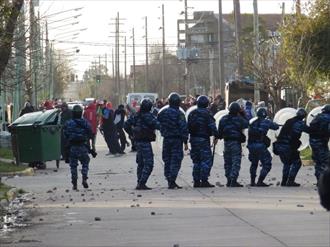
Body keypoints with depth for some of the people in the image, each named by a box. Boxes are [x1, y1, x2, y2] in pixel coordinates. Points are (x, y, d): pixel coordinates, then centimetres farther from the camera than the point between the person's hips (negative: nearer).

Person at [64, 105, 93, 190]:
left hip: (72, 147, 0)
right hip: (83, 147, 0)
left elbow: (65, 135, -2)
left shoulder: (68, 123, -5)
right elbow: (90, 134, 2)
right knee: (85, 163, 14)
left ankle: (74, 184, 5)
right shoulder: (85, 123, -3)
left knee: (73, 165, 6)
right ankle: (84, 179, -4)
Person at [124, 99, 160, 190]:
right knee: (148, 164, -6)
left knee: (141, 163, 17)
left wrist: (132, 134, 16)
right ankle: (141, 183, -13)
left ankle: (140, 183, 19)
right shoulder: (148, 116, -15)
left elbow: (126, 125, 12)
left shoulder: (136, 116, 8)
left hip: (137, 141, 8)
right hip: (145, 142, -8)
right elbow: (157, 125, -23)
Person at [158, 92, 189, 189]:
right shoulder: (179, 114, -11)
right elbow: (184, 128, -12)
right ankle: (172, 182, -13)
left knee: (167, 161, 12)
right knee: (175, 161, -4)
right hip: (177, 140, -5)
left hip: (166, 140, 5)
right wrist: (185, 142, -8)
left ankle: (170, 181, 15)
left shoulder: (162, 113, 5)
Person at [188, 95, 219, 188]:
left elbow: (188, 126, 14)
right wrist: (216, 136, -10)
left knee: (196, 161, 13)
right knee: (207, 160, -3)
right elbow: (212, 126, -15)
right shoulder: (206, 113, -9)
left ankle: (196, 181, 13)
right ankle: (204, 181, -9)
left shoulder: (192, 114, 10)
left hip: (193, 139, 7)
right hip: (203, 139, -7)